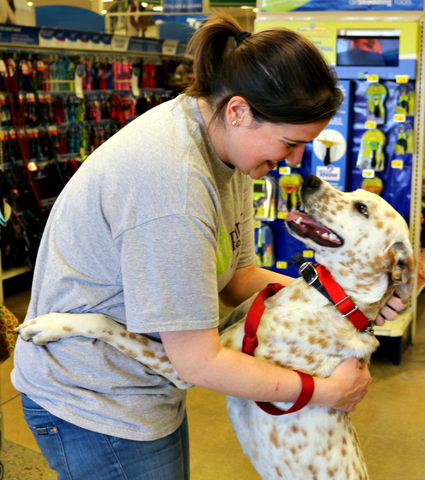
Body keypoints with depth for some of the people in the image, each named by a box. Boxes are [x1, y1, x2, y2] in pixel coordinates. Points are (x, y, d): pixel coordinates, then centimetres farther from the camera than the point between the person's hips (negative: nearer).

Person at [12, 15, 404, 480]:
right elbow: (200, 361, -27)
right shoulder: (172, 180, -33)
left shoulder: (228, 145, -3)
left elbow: (236, 277, 3)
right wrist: (328, 392, -17)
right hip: (92, 403, -8)